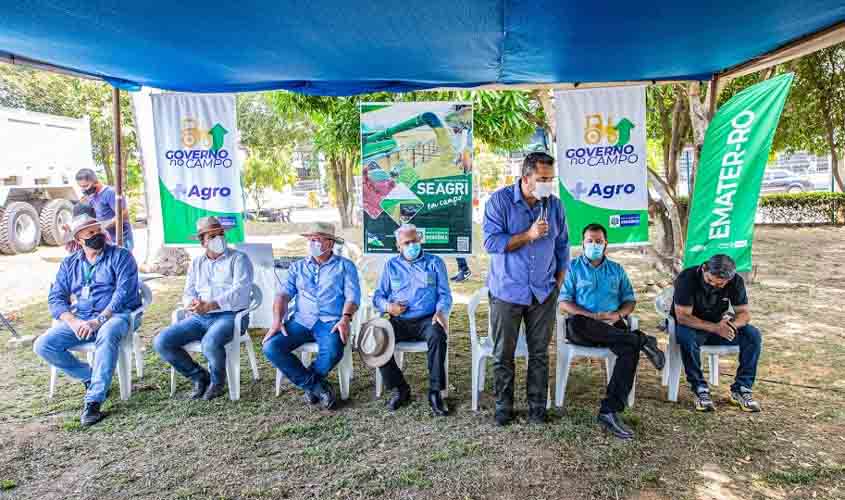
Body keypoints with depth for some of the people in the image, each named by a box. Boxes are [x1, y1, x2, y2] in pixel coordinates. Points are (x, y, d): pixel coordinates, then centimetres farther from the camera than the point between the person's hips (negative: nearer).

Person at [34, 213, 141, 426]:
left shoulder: (120, 256, -1)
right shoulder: (69, 263, 14)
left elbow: (123, 293, -13)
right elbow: (56, 298, 6)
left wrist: (98, 320, -23)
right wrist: (74, 322, -14)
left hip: (116, 315, -5)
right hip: (80, 319, 5)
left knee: (107, 335, -39)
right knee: (43, 345, -15)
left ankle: (94, 401, -34)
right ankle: (91, 377, 1)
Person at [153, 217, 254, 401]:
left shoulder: (238, 258, 2)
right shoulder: (196, 263, 20)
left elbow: (239, 292, -12)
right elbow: (188, 294, 14)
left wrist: (210, 305, -24)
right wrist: (192, 304, -13)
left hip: (229, 315, -6)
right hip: (199, 317, 6)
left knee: (210, 343, -36)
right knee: (161, 342, -13)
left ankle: (217, 381, -3)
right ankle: (199, 376, 7)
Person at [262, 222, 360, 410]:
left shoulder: (345, 266, 11)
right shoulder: (297, 267, 20)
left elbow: (352, 295, -1)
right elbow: (284, 294, 9)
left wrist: (345, 318, -20)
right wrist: (277, 320, -9)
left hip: (330, 322, -3)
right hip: (301, 320, 3)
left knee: (333, 352, -35)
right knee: (270, 347, -22)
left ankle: (307, 382, -2)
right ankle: (316, 386, -10)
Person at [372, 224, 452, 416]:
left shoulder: (435, 262, 12)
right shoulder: (391, 265, 17)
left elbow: (445, 294, 7)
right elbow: (378, 295, 13)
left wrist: (441, 312, -15)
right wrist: (388, 306, -10)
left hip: (426, 320, -2)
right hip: (399, 321, 2)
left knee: (437, 335, -35)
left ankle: (435, 391, -23)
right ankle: (399, 388, -8)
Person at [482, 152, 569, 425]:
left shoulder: (555, 205, 4)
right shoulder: (500, 201, -9)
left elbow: (562, 246, 12)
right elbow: (491, 242, -16)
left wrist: (559, 282, 7)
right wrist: (529, 235, -21)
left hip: (543, 292, 3)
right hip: (507, 290, -3)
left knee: (539, 353, 10)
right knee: (503, 354, 7)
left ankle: (537, 406, 24)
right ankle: (504, 406, 23)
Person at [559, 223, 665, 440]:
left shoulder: (617, 270, 21)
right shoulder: (573, 267, 10)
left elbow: (630, 300, 16)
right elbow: (564, 303, 0)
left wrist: (618, 315, -7)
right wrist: (591, 316, -14)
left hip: (612, 327, 2)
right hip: (584, 328, -2)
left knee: (630, 350, -31)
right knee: (576, 322, -39)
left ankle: (609, 411, -33)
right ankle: (642, 340, -28)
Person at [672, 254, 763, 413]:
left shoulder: (736, 281, -10)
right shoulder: (687, 278, -24)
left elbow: (744, 313, -6)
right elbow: (682, 316, -27)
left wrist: (731, 324, -30)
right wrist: (715, 328, -38)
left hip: (719, 325, 5)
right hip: (690, 325, -4)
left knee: (753, 335, -19)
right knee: (687, 338, -38)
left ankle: (741, 388, -8)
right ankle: (700, 389, -22)